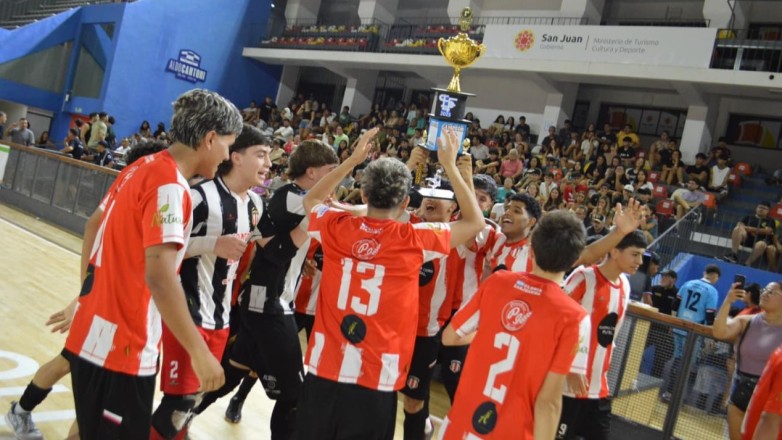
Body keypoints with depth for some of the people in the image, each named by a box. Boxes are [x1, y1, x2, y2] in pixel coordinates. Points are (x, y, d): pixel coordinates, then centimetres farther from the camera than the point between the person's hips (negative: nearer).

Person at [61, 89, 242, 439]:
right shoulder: (170, 186, -20)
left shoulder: (139, 170, 8)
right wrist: (199, 352, -27)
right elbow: (159, 275, -28)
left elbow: (94, 226, 18)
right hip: (121, 347, -9)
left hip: (94, 334, 9)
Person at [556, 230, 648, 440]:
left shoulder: (625, 285, 9)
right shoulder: (584, 277, -13)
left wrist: (602, 367, 15)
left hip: (599, 388, 7)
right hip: (569, 384, -7)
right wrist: (571, 368, -17)